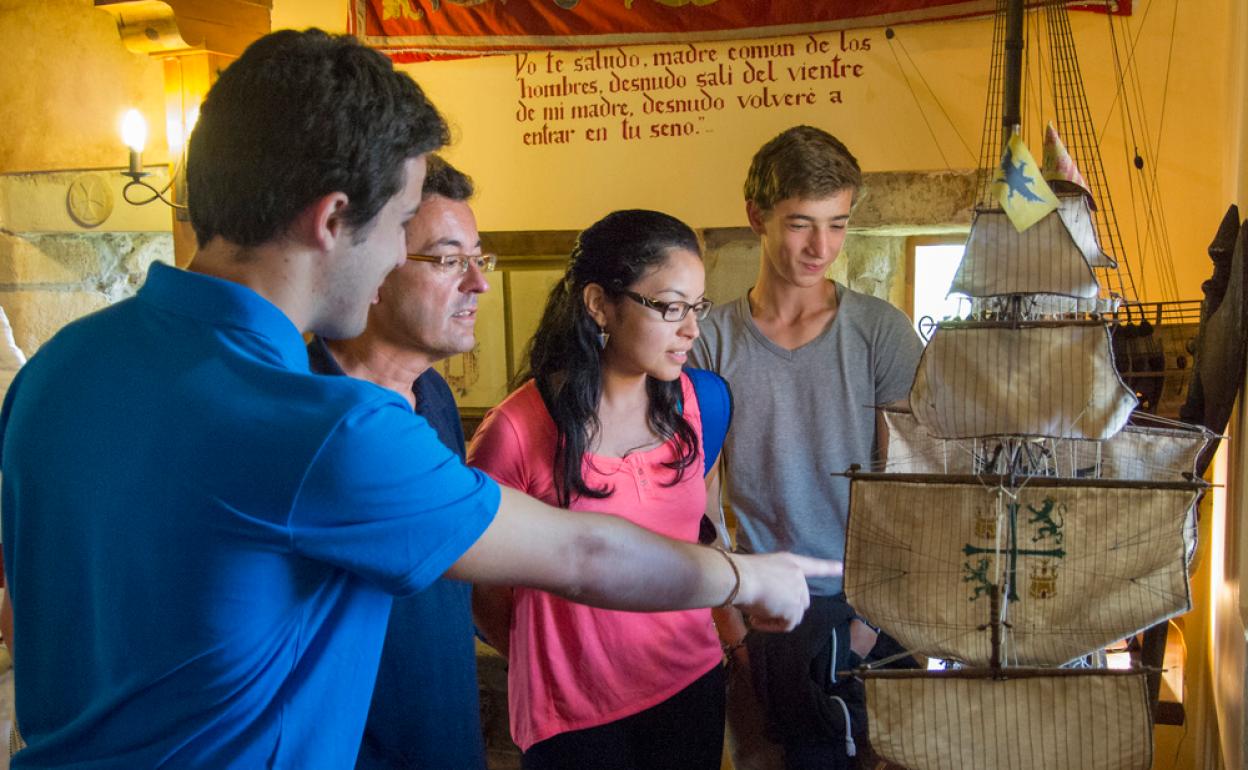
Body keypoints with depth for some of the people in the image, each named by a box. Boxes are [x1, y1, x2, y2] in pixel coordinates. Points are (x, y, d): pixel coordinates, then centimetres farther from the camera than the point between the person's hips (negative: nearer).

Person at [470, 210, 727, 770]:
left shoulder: (685, 399, -3)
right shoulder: (518, 430, -20)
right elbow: (478, 581, -9)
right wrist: (549, 662, 5)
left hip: (692, 681, 5)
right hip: (575, 714, -5)